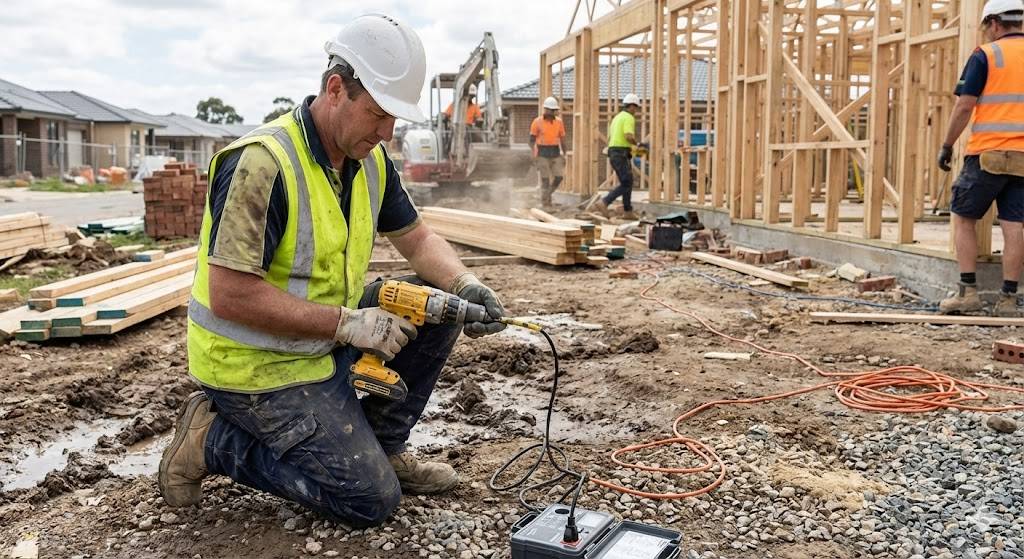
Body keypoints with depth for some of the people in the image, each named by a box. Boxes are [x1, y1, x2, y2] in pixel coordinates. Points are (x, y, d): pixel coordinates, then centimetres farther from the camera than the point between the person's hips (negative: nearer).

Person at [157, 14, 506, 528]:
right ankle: (213, 440, 3)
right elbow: (230, 296, -27)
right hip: (259, 365, -8)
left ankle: (380, 445, 11)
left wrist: (465, 286, -10)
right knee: (372, 499, -9)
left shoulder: (370, 160, 0)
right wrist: (348, 324, -26)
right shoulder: (262, 163, -26)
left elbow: (417, 240, 11)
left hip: (323, 337, 8)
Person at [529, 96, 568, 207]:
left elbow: (562, 140, 10)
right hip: (542, 154, -4)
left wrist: (564, 155, 8)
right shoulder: (537, 122, -4)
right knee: (545, 179, -3)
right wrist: (534, 155, -13)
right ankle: (545, 203, 5)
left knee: (559, 176, -3)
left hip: (556, 153, 4)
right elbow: (532, 140, -3)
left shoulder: (559, 122, 6)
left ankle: (547, 194, 22)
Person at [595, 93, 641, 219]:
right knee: (626, 184, -9)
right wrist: (637, 144, -3)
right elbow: (629, 136, -23)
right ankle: (603, 203, -18)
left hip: (613, 153, 10)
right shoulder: (629, 118, -9)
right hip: (621, 154, -10)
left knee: (627, 182, 14)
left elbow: (610, 137, 23)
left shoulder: (617, 117, 21)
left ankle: (628, 211, 15)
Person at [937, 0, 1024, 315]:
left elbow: (965, 106, -10)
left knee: (963, 218, 6)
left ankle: (968, 291, 2)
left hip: (988, 154, -5)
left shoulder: (986, 55, -4)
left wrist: (947, 145, -1)